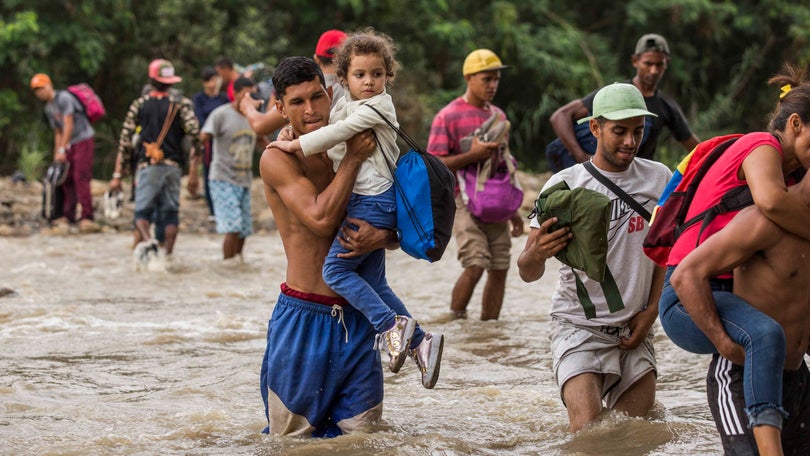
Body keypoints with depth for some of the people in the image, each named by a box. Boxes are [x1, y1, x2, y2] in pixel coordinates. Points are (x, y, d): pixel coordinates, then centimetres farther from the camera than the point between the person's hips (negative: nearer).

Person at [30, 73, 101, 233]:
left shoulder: (63, 98, -13)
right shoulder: (48, 109, 15)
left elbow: (69, 125, -17)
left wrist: (62, 149, -18)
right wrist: (56, 155, 15)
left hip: (84, 140, -9)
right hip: (70, 145, 9)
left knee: (81, 178, -15)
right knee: (67, 179, 5)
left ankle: (86, 218, -18)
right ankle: (68, 216, 11)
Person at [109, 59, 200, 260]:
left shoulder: (139, 104, 7)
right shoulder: (182, 104, 5)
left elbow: (124, 140, 4)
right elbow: (195, 137, -5)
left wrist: (117, 175, 7)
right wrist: (193, 173, -1)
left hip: (147, 166, -1)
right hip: (173, 166, 1)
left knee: (142, 211, 1)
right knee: (170, 212, 11)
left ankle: (147, 241, -28)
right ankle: (168, 255, 3)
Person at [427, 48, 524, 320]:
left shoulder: (498, 116, 16)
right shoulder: (448, 117, -5)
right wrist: (472, 155, -21)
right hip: (464, 200, -6)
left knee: (500, 267, 2)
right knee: (475, 265, -17)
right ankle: (455, 319, -2)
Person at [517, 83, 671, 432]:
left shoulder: (659, 179, 2)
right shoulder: (566, 184, -9)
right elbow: (527, 273, -11)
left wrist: (651, 309, 3)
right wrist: (536, 253, -35)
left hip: (634, 331, 4)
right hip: (580, 326, -4)